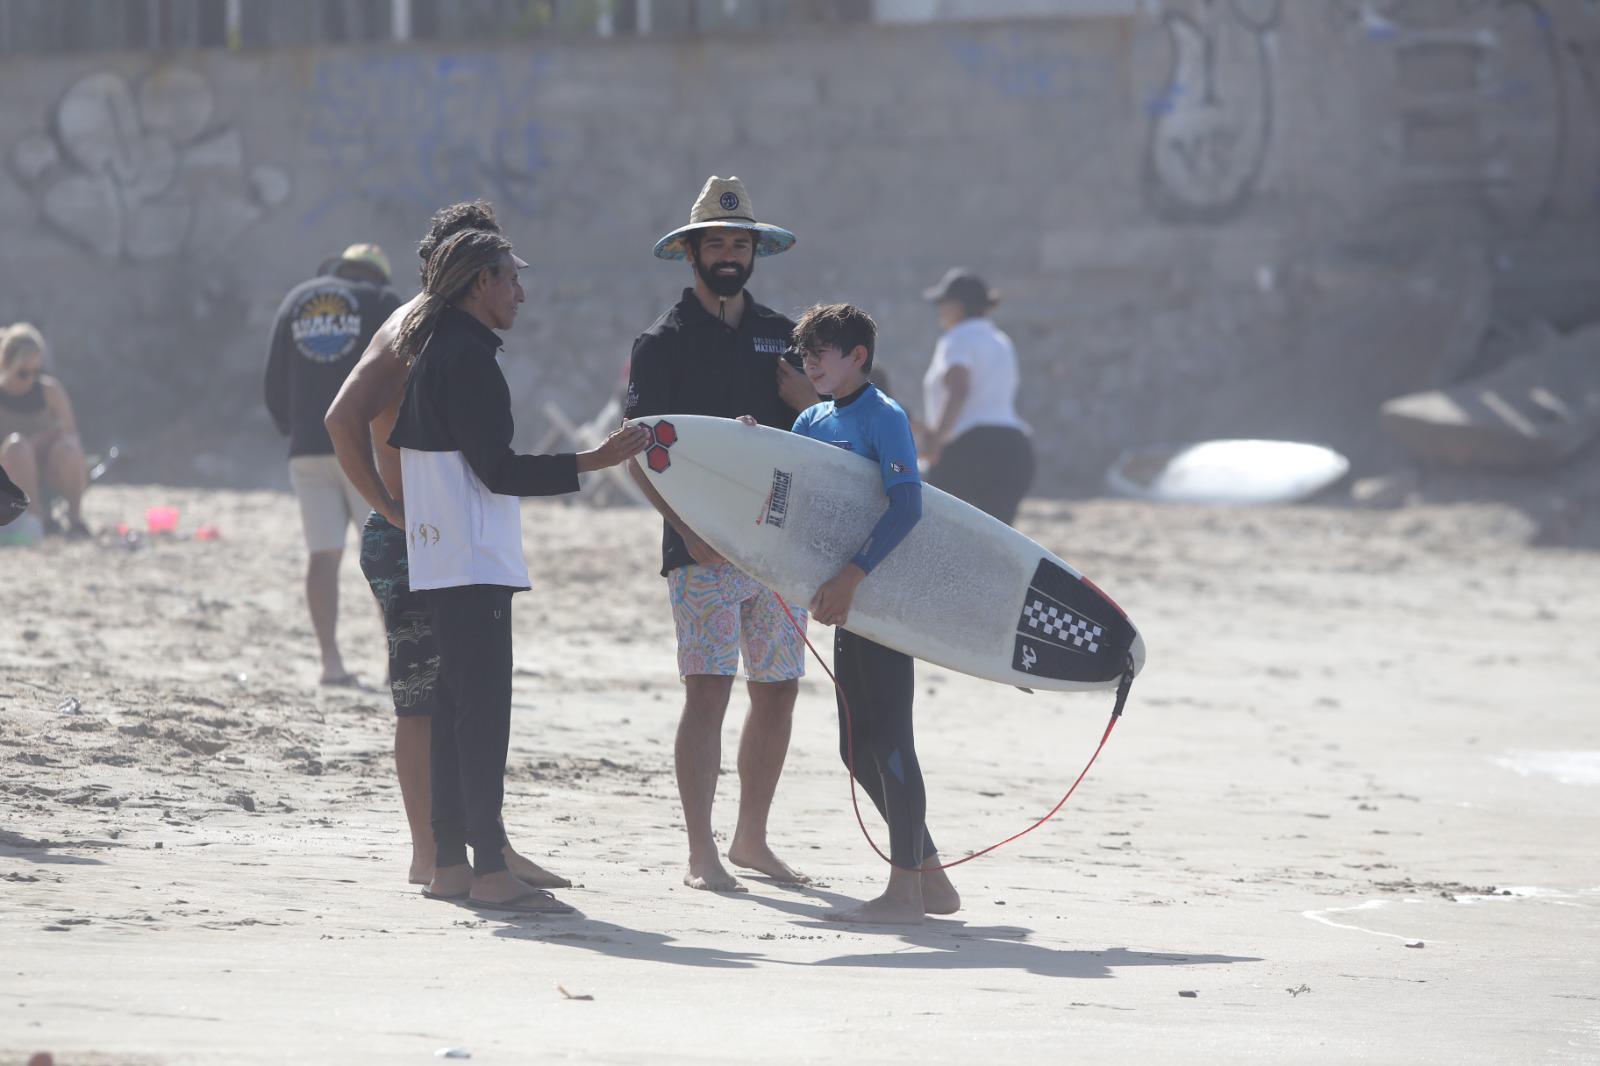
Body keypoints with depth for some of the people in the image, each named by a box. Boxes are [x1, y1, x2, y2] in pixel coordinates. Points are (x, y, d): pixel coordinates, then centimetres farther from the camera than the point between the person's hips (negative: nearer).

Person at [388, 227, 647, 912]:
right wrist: (593, 461, -20)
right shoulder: (467, 356, -14)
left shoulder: (432, 350, 17)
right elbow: (497, 469, -18)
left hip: (440, 564, 10)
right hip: (474, 564, -10)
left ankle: (449, 864, 13)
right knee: (483, 711, -11)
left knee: (457, 709, 11)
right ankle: (490, 872, -14)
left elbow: (398, 440, 22)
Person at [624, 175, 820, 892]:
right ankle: (701, 855, -11)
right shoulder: (664, 343, 1)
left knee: (777, 693, 7)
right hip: (703, 546, -5)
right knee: (708, 691, -12)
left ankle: (751, 840, 21)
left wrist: (800, 388, -11)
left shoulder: (779, 336, 14)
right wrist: (687, 527, -17)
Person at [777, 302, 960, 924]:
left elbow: (906, 507, -22)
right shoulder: (812, 423, 13)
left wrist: (851, 576, -29)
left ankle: (904, 892, -3)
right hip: (849, 599, 9)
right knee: (859, 748, 11)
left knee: (888, 738, -7)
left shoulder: (884, 418, -12)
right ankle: (930, 875, 20)